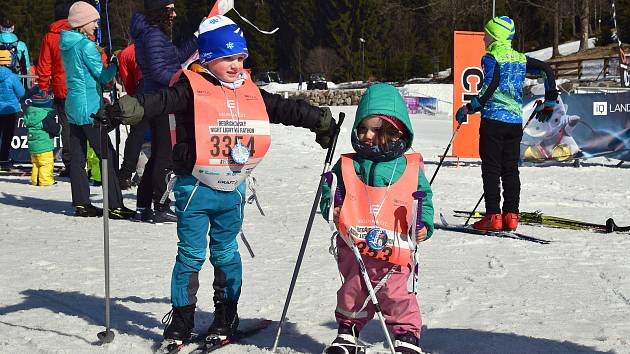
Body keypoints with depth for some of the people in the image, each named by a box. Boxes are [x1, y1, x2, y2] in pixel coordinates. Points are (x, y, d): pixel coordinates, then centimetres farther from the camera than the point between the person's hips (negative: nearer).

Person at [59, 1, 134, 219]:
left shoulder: (67, 45, 12)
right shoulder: (86, 45, -14)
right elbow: (103, 76, -10)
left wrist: (100, 97, 21)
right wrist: (116, 63, 5)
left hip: (73, 108, 9)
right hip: (89, 109, -9)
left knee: (77, 156, 8)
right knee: (107, 155, -5)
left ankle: (81, 204, 9)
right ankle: (115, 206, -6)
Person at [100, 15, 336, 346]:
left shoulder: (250, 92, 7)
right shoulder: (192, 88, -10)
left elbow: (284, 108, 19)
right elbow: (161, 101, -26)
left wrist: (319, 119, 27)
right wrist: (127, 108, -44)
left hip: (232, 189, 5)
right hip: (195, 188, -4)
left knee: (226, 253, 15)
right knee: (191, 255, 1)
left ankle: (226, 315, 26)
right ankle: (182, 318, 12)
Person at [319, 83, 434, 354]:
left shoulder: (411, 168, 1)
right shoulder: (347, 165, 2)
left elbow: (424, 200, 10)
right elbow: (330, 189, 12)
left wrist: (424, 225, -3)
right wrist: (330, 207, -7)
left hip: (394, 251, -2)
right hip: (353, 249, 2)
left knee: (395, 293, -4)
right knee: (352, 292, 13)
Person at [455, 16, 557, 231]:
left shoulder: (491, 58, -5)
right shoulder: (520, 59, 13)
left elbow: (491, 85, -18)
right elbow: (547, 70, 10)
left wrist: (470, 108, -13)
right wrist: (549, 104, 17)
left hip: (494, 119, -5)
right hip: (516, 121, 5)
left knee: (491, 168, -1)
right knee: (510, 169, 9)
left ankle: (493, 216, -6)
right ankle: (511, 216, 6)